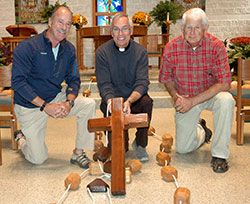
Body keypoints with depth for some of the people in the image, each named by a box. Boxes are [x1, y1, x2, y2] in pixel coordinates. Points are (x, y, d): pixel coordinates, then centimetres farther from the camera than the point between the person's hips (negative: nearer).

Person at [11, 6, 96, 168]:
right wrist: (45, 106, -27)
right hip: (30, 106, -4)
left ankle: (79, 153, -6)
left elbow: (74, 80, 2)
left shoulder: (69, 49, -2)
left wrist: (68, 102, -19)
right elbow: (18, 82, -22)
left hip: (56, 99, 4)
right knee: (38, 159, -1)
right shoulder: (28, 47, -18)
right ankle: (21, 137, 34)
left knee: (89, 104, -20)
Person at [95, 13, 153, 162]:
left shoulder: (140, 52, -5)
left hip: (134, 99, 2)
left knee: (147, 102, -33)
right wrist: (110, 101, -33)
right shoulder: (102, 52, -6)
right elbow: (104, 84, -11)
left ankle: (140, 144, -9)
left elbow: (142, 83, -13)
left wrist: (129, 101, -33)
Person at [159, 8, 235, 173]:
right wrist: (175, 96, -18)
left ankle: (219, 154, -19)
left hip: (211, 94, -2)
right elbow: (166, 78, 2)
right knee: (183, 148, 1)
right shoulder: (172, 48, -14)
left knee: (226, 100, -38)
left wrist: (193, 101, -29)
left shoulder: (216, 46, -20)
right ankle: (201, 130, 39)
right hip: (186, 98, 2)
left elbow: (224, 84, -25)